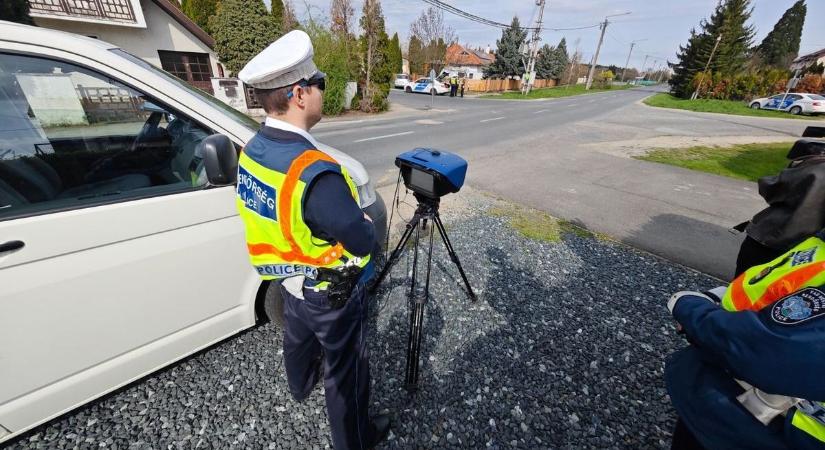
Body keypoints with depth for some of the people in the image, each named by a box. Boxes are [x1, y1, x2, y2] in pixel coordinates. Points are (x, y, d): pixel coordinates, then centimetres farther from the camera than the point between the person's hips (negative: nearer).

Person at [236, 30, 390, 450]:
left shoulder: (251, 151, -8)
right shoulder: (315, 173, -36)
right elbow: (363, 242, -26)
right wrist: (365, 222, -5)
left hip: (289, 281, 8)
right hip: (331, 293, -8)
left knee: (298, 340, 35)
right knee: (346, 371, 16)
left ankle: (301, 384, 66)